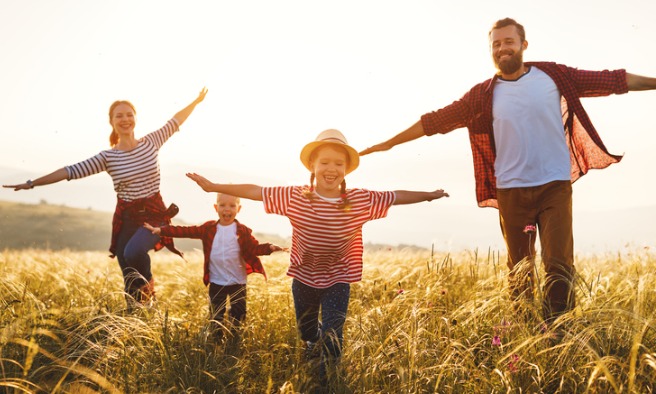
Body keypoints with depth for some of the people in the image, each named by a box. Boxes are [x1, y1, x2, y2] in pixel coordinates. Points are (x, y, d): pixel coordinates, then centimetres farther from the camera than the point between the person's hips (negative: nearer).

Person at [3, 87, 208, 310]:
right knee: (131, 281, 2)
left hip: (154, 214, -1)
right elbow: (71, 171, -6)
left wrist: (197, 101, 20)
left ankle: (149, 281, 2)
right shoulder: (108, 157, -3)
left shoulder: (151, 142, -1)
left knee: (133, 252, -30)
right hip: (126, 218, 2)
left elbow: (175, 122, 12)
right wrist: (32, 183, -10)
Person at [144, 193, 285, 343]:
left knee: (238, 314, 5)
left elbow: (255, 248, -9)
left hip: (237, 282, -1)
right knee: (216, 316, 11)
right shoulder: (209, 229, 0)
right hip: (216, 282, 2)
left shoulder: (243, 231, -4)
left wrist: (269, 247, -29)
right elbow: (186, 231, 1)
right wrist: (161, 230, -4)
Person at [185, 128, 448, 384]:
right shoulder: (294, 198, -16)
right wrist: (214, 187, -14)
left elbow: (396, 197, -4)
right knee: (307, 334, 22)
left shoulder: (360, 201, -14)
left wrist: (428, 195, 3)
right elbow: (254, 191, -14)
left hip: (338, 280, -1)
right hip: (304, 279, 1)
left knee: (331, 337, -7)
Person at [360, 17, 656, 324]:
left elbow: (612, 80, 5)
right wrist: (390, 143, 4)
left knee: (559, 266, -9)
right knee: (519, 271, 9)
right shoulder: (484, 95, 3)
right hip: (512, 192, 1)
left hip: (555, 186, -1)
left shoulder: (553, 76, 3)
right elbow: (436, 120, 4)